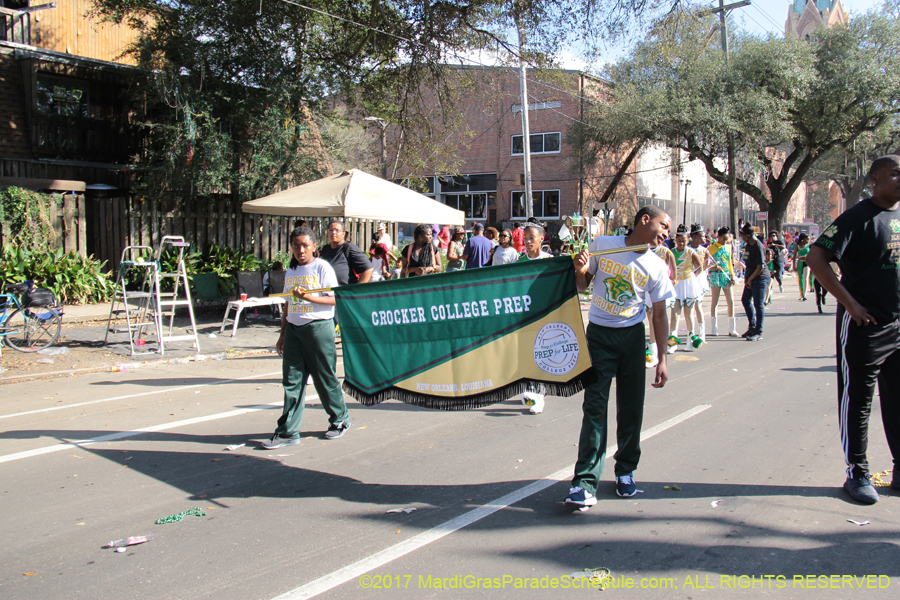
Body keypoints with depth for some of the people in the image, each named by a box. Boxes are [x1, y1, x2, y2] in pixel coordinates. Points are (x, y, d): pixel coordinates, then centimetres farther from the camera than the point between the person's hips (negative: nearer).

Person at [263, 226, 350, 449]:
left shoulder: (322, 267, -3)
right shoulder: (290, 271, 14)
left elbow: (334, 299, -9)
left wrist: (309, 297, -22)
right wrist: (282, 335, 18)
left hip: (319, 327, -5)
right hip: (293, 328, 5)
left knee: (325, 378, 2)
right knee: (292, 380, 1)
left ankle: (340, 420, 22)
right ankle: (288, 432, 3)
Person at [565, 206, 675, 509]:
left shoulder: (657, 267, 0)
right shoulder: (602, 245, -3)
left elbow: (660, 315, 3)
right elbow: (583, 284, 9)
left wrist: (662, 359, -1)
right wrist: (580, 270, -14)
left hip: (632, 336, 2)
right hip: (599, 334, -2)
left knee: (631, 408, 4)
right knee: (595, 405, -10)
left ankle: (625, 471, 25)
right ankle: (585, 482, -12)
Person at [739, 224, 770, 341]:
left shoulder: (758, 247, -18)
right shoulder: (748, 245, 10)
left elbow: (760, 267, -20)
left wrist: (750, 279, -13)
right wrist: (746, 277, 6)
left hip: (760, 278, -10)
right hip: (750, 278, 10)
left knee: (758, 304, -5)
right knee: (745, 300, 17)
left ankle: (758, 332, 1)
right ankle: (752, 326, 30)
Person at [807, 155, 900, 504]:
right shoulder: (859, 217, -10)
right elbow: (816, 258, -17)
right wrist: (849, 303, -19)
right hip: (865, 324, -7)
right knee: (858, 401, 2)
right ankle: (857, 474, 11)